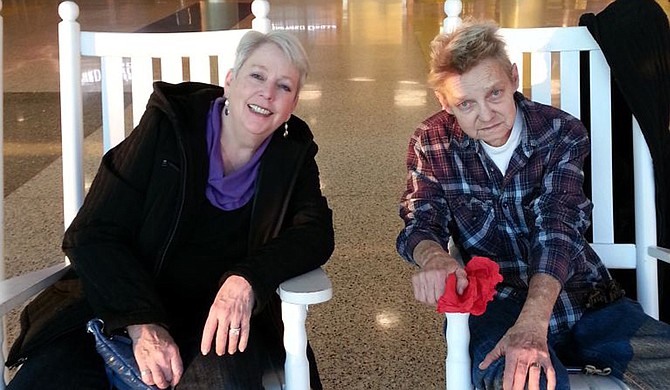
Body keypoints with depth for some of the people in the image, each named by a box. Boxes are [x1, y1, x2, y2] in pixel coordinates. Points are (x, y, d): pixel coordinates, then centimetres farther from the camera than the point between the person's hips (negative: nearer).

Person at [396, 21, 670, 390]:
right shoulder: (431, 143, 2)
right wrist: (433, 257, -31)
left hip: (587, 300, 2)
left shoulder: (563, 133, -2)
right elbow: (421, 224, -2)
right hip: (499, 306, -2)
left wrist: (532, 323, -33)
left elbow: (557, 230, -15)